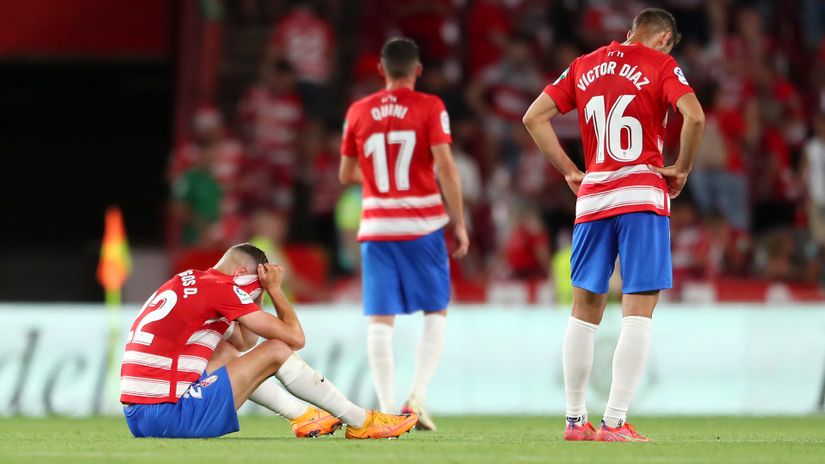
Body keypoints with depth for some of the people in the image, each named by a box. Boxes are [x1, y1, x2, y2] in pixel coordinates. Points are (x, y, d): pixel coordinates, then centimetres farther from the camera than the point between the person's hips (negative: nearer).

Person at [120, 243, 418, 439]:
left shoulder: (189, 281, 18)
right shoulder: (221, 288, -8)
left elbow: (247, 341, 30)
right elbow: (295, 338, -5)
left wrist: (260, 291, 21)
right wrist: (275, 289, 9)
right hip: (170, 415, -9)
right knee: (277, 351, 0)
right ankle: (361, 423, 8)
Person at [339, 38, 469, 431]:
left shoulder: (358, 112, 6)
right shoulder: (429, 108, -3)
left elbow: (346, 175, 14)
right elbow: (445, 167, -10)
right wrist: (459, 224, -5)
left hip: (376, 226, 2)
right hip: (423, 223, -2)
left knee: (380, 319, 2)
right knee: (435, 312, 10)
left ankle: (388, 411, -6)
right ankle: (417, 397, -7)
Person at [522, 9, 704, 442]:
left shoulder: (583, 66, 13)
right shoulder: (660, 66, 0)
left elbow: (534, 117, 10)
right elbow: (694, 116, -16)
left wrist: (570, 172, 12)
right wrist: (682, 169, -2)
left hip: (592, 196, 5)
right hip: (643, 196, -5)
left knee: (585, 309, 13)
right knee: (638, 310, -4)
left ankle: (575, 421, 15)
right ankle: (615, 422, -11)